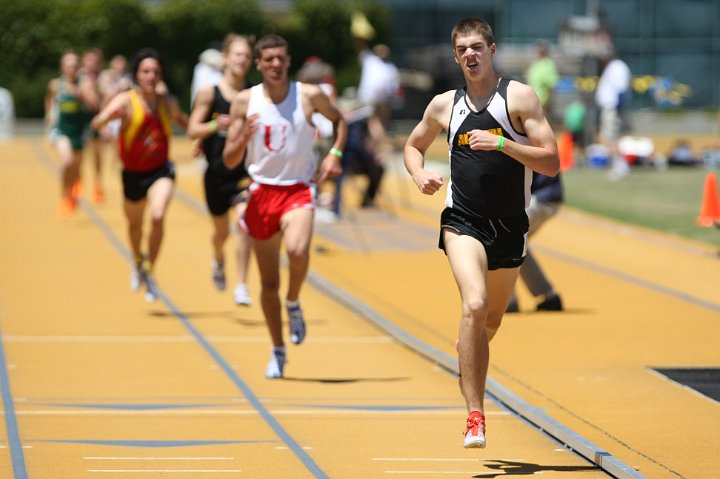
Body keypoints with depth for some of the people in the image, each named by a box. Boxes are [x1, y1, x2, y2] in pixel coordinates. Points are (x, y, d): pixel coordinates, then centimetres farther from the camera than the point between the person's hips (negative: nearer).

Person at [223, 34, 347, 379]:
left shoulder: (309, 95, -3)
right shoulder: (244, 101, -2)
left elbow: (338, 120, 18)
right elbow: (230, 160, -1)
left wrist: (334, 154, 2)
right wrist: (244, 137, -21)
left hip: (298, 191, -2)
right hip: (262, 192, 2)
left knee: (297, 250, -32)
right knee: (269, 282, 7)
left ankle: (294, 304, -2)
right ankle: (278, 351, 24)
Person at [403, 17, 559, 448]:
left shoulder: (519, 97, -4)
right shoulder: (444, 105, 6)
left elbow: (551, 163, -10)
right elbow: (414, 146, 24)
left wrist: (502, 143, -22)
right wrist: (420, 174, 2)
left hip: (510, 227, 1)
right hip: (463, 222, -1)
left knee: (492, 319, 17)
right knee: (475, 305, -25)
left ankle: (469, 351, 55)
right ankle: (475, 416, -25)